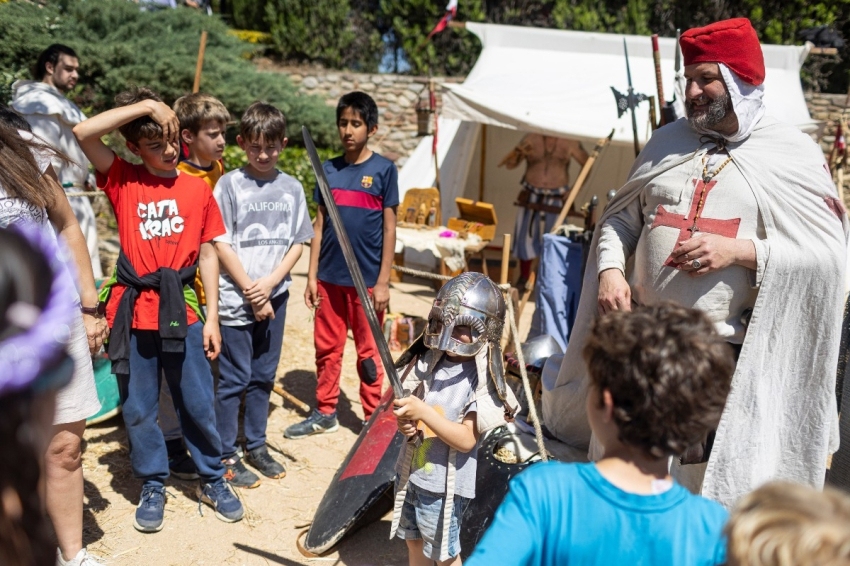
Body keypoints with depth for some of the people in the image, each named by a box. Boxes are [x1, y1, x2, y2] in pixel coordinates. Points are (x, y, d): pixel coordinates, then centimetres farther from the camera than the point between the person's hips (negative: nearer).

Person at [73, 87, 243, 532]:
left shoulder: (197, 189, 2)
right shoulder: (122, 180, 0)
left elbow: (208, 254, 5)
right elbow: (82, 133, -16)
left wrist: (211, 316, 3)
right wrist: (145, 106, -18)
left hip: (181, 311, 1)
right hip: (133, 313, 0)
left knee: (198, 404, 9)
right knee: (138, 409, 10)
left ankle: (212, 480, 28)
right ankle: (152, 486, 28)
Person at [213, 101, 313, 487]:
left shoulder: (292, 188, 5)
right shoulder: (230, 185, -6)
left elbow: (298, 243, 6)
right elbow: (221, 244, -9)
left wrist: (269, 284, -8)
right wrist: (250, 291, -11)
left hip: (275, 297, 4)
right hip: (235, 299, -4)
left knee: (264, 376, 14)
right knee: (234, 380, 3)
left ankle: (256, 446, 29)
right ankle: (226, 456, 15)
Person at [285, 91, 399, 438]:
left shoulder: (383, 170, -3)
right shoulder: (328, 170, 6)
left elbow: (389, 228, -4)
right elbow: (319, 225, 8)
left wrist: (383, 282, -7)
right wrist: (311, 275, 3)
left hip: (367, 279, -3)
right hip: (330, 277, 4)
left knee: (369, 352, 7)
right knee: (326, 348, 12)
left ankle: (374, 419, 19)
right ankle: (325, 413, 26)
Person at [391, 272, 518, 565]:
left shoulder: (481, 380, -20)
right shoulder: (427, 360, -5)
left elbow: (466, 440, -24)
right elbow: (400, 397, 6)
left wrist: (423, 412, -32)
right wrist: (404, 421, -16)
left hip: (444, 484, -5)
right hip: (410, 472, 6)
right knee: (414, 542, 24)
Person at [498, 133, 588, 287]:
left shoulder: (570, 142, -2)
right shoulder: (531, 138, -1)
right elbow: (510, 164, 1)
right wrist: (519, 153, -21)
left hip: (557, 200, -1)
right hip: (531, 197, 1)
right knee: (525, 236, 3)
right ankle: (524, 278, 17)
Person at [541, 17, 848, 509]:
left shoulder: (793, 155, -2)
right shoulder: (669, 142, 12)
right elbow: (620, 218, 16)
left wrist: (741, 251, -18)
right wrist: (611, 270, -3)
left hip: (732, 355, -4)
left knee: (723, 483, -1)